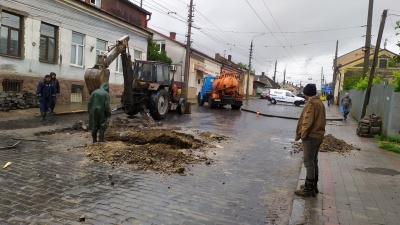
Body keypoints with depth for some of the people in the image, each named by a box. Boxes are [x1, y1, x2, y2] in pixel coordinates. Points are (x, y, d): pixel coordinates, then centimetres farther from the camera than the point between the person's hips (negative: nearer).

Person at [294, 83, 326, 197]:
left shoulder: (311, 103, -16)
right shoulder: (320, 103, 14)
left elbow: (307, 121, -22)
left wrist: (302, 134, -13)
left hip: (310, 136, -10)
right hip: (318, 136, 10)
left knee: (309, 163, -4)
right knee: (314, 162, 17)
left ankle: (309, 189, 3)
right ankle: (313, 186, 26)